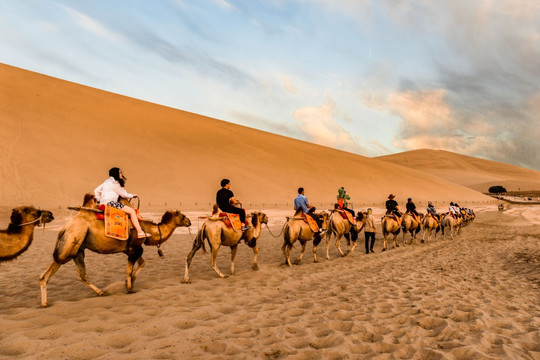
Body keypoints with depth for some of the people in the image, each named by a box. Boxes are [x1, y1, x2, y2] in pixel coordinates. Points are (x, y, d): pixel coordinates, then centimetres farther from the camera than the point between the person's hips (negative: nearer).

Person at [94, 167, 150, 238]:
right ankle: (140, 232, -18)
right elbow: (124, 194, -1)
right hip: (110, 202, -10)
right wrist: (132, 195, 15)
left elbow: (96, 191, 25)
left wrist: (99, 200, 29)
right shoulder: (114, 183, -6)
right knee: (131, 211, -13)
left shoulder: (107, 181, 22)